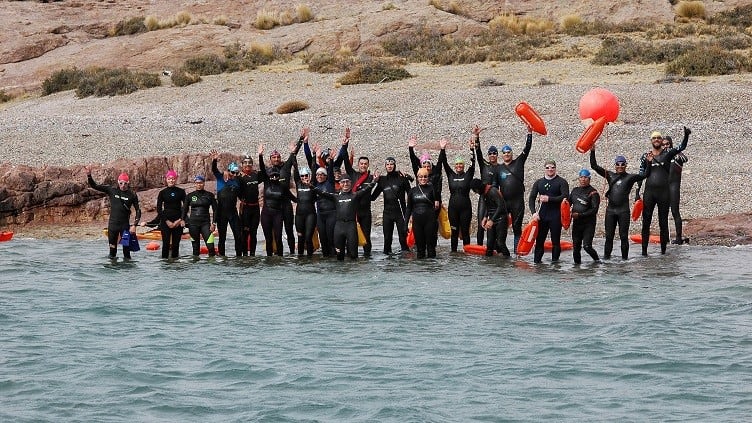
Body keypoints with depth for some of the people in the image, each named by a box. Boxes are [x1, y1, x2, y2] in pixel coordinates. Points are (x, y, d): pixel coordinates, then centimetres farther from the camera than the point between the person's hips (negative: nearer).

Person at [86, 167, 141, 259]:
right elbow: (94, 186, 1)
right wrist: (89, 175, -14)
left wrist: (134, 225, -7)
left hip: (125, 225, -1)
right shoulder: (112, 190, 1)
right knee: (112, 249, 6)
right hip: (112, 224, 2)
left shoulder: (132, 195, -2)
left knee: (126, 248, -2)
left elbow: (138, 211, 3)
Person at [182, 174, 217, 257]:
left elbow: (215, 210, 7)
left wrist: (213, 223, -2)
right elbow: (184, 210, 12)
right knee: (195, 246, 3)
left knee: (210, 245, -14)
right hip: (193, 223, 1)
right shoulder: (190, 196, 8)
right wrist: (183, 220, -3)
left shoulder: (209, 195, 5)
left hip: (205, 222, -1)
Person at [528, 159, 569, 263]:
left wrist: (549, 199, -17)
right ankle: (536, 261, 6)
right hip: (541, 216, 3)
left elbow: (565, 196, -11)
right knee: (539, 240, 2)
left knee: (556, 241, -1)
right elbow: (531, 198, 10)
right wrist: (534, 212, -5)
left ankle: (554, 262, 4)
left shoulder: (561, 182, 2)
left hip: (555, 217, -3)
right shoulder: (539, 182, 14)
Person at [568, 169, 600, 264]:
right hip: (576, 223, 5)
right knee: (576, 247, 5)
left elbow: (594, 210, -13)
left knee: (587, 246, -13)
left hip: (588, 224, -5)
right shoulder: (575, 190, 11)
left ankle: (597, 260, 9)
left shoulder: (593, 192, -7)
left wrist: (580, 215, -18)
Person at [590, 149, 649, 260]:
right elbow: (594, 166, 6)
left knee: (624, 236, 1)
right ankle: (606, 255, 13)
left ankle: (624, 256, 8)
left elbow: (644, 175, -4)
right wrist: (592, 152, -2)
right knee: (609, 235, 6)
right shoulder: (610, 175, 9)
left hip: (623, 211, -2)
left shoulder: (630, 177, 3)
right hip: (610, 210, 2)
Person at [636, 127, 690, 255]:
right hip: (649, 192, 1)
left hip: (664, 192, -1)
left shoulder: (667, 153, 4)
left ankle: (663, 250, 10)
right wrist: (637, 192, 1)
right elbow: (641, 175, 9)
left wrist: (686, 136, -27)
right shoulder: (646, 156, 8)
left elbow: (681, 147, -11)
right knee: (646, 222, 1)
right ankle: (644, 250, 5)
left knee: (663, 223, 4)